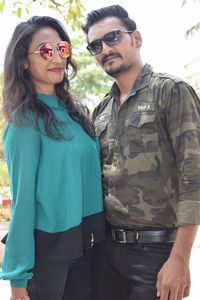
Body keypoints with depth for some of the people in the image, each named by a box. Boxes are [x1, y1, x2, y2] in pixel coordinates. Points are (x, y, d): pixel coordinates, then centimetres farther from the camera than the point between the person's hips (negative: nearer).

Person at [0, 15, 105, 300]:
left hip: (87, 242, 6)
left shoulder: (74, 110, 6)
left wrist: (94, 233, 8)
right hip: (47, 246, -6)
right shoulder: (26, 120, -13)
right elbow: (23, 197, -15)